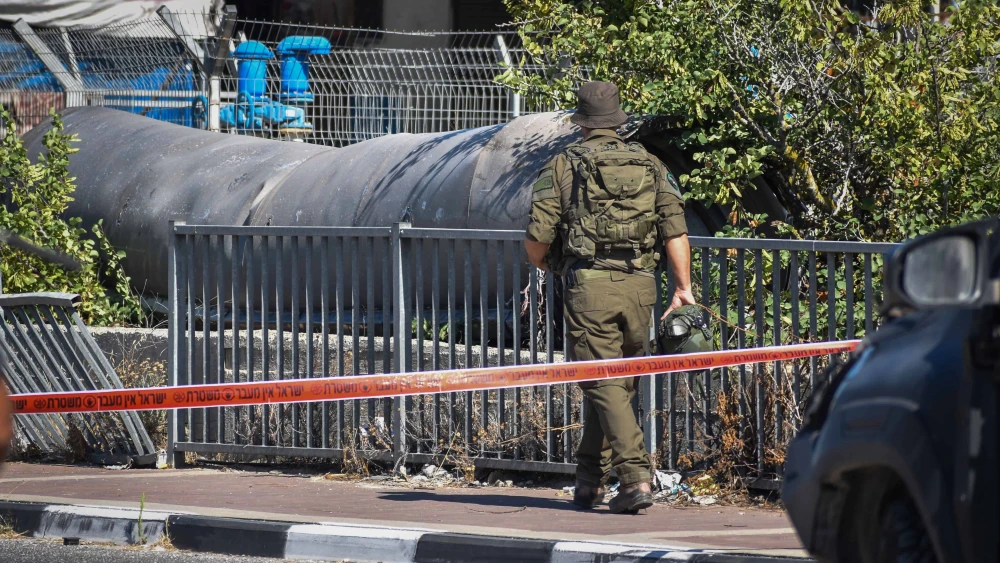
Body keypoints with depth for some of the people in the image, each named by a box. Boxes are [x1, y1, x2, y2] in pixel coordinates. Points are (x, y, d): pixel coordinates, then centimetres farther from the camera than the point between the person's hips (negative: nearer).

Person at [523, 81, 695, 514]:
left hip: (588, 285, -4)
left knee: (605, 385, -5)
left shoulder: (563, 166, 3)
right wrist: (684, 289, 1)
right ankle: (590, 481, 24)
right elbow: (676, 232, 2)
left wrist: (546, 265, 21)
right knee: (618, 384, 16)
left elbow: (536, 240, -1)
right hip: (639, 287, 4)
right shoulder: (650, 166, 12)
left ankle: (636, 478, -19)